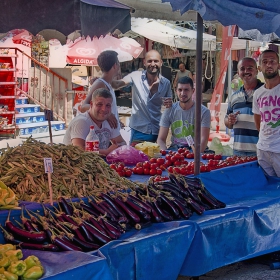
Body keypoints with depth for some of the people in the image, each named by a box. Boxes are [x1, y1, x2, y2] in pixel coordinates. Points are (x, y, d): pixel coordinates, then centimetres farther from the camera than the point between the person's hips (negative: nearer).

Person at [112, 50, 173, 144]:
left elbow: (169, 104, 13)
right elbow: (117, 84, -18)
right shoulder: (136, 76, -6)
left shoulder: (166, 83, 2)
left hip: (158, 130, 2)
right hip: (138, 129, -2)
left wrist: (169, 104, -11)